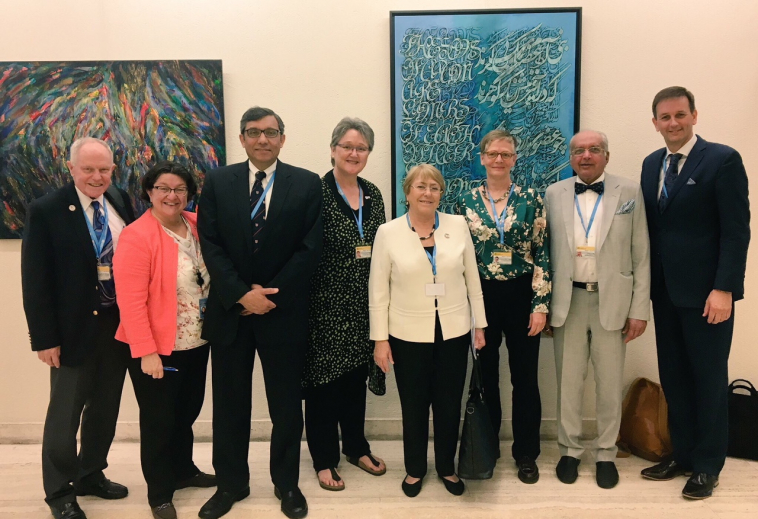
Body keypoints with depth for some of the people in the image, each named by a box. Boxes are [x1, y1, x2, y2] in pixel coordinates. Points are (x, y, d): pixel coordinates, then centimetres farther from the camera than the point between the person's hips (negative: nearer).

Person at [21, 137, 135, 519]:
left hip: (120, 323, 5)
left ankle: (91, 475, 36)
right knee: (65, 413, 9)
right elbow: (35, 280, -11)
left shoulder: (121, 201, 4)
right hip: (74, 328, -4)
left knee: (105, 408, 17)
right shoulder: (46, 210, -10)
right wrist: (44, 337, -13)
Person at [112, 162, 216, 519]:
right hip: (157, 348, -6)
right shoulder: (136, 237, -16)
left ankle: (184, 470, 42)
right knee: (158, 420, 8)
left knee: (187, 412, 21)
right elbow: (131, 302, -19)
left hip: (197, 343, 6)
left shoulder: (198, 227, 1)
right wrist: (146, 352, -20)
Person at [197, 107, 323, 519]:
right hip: (229, 310, 2)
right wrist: (242, 294, -13)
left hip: (284, 311, -1)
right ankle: (230, 483, 32)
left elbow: (310, 249, -6)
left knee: (286, 404, 11)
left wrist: (270, 295, -12)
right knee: (229, 404, 12)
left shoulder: (307, 184, 0)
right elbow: (210, 245, -2)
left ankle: (287, 484, 30)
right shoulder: (217, 182, 4)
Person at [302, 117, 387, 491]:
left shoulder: (373, 194, 9)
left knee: (356, 376, 18)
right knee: (323, 380, 6)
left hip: (362, 305, 6)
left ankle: (356, 447, 36)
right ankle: (324, 458, 25)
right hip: (325, 304, -5)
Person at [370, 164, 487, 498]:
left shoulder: (458, 226, -1)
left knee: (449, 405, 13)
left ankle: (447, 467, 35)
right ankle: (415, 469, 34)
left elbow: (472, 279, 5)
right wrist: (380, 339, -5)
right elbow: (378, 290, -4)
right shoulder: (388, 232, -6)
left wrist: (480, 324, 6)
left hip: (453, 332, 2)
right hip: (408, 335, -1)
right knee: (414, 406, 13)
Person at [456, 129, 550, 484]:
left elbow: (542, 255, -2)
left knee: (524, 376, 7)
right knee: (485, 375, 12)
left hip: (521, 296, -1)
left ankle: (526, 453, 23)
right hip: (481, 297, 1)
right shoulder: (466, 202, 1)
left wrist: (540, 305, -8)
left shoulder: (531, 200, -1)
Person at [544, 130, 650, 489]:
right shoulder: (554, 194, 4)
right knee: (568, 382, 11)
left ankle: (605, 454, 26)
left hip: (612, 302, -1)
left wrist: (640, 309, -4)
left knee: (610, 384, 9)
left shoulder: (629, 192, 1)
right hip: (568, 301, 1)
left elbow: (641, 255, 1)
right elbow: (546, 253, 5)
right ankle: (569, 450, 27)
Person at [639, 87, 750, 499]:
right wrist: (646, 283, 8)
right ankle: (682, 455, 28)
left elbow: (737, 230, -12)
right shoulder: (651, 164, 10)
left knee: (708, 379, 6)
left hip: (705, 291, -6)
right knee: (673, 378, 13)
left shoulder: (723, 160, -8)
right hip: (664, 290, 6)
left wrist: (723, 289, -18)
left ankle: (707, 466, 21)